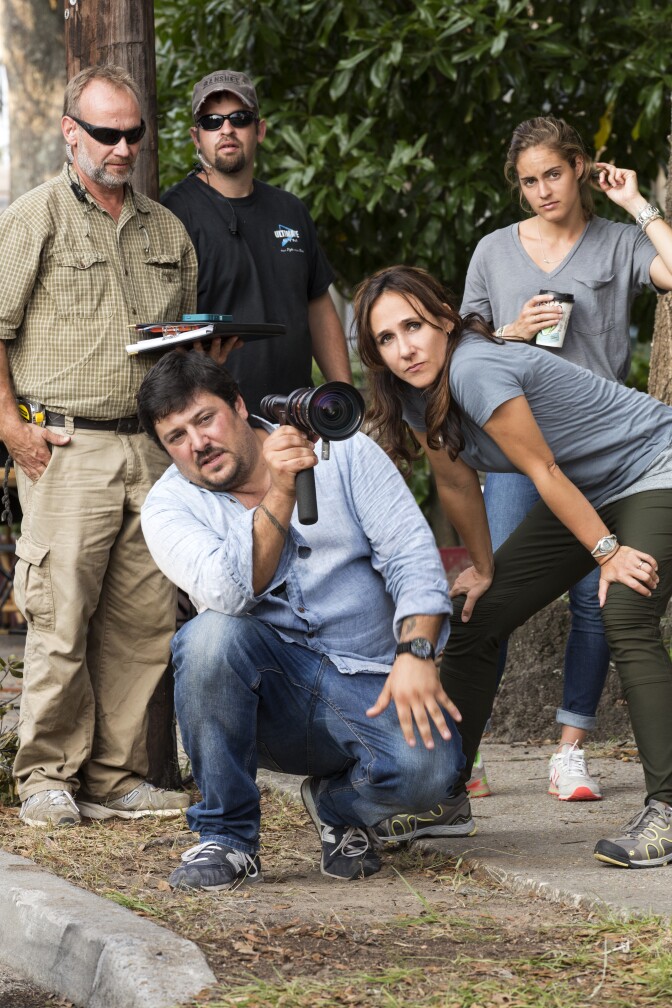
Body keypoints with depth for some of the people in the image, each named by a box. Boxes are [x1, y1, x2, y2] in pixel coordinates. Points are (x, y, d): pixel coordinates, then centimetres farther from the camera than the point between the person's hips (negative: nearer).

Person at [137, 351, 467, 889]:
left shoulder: (342, 451, 3)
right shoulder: (169, 506, 0)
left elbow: (413, 554, -4)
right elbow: (231, 594, -19)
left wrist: (414, 654, -19)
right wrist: (280, 493, -27)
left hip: (369, 687, 0)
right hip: (268, 691, 0)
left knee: (429, 767, -32)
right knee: (212, 636, -33)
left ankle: (339, 804, 7)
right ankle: (226, 837, -16)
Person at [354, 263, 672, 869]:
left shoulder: (476, 370, -31)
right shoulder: (415, 393, -4)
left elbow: (543, 471, -25)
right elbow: (457, 484, 8)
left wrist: (607, 552, -19)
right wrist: (484, 571, 14)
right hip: (587, 494, 9)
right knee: (472, 625, 6)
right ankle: (445, 795, 16)